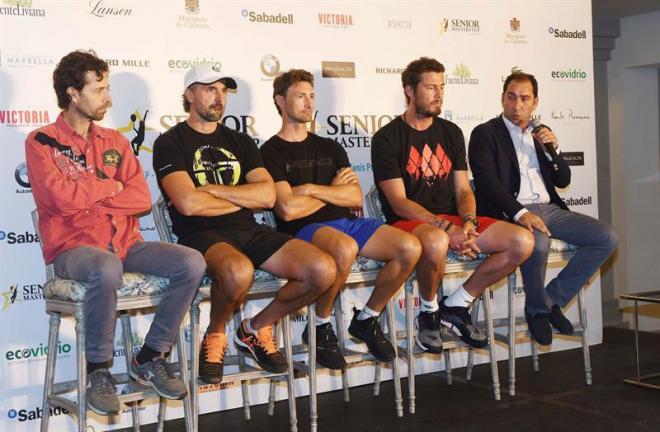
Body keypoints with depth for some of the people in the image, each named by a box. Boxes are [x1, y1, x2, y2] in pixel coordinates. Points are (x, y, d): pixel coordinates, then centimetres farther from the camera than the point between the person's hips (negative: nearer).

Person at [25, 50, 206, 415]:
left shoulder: (115, 142, 16)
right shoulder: (41, 142, 2)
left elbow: (142, 199, 2)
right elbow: (63, 197, -15)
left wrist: (86, 198, -8)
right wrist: (111, 185, 0)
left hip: (125, 243, 5)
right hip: (72, 248, -5)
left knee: (192, 263, -18)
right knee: (107, 269, -40)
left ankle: (149, 358, -2)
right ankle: (98, 370, -17)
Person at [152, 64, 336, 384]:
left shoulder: (240, 142, 20)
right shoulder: (171, 143, 4)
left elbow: (267, 195, 4)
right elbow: (188, 204, -13)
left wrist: (210, 190, -5)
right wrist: (243, 199, 1)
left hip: (249, 231, 6)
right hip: (202, 236, -5)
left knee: (322, 270, -17)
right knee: (239, 271, -41)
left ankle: (256, 328, 7)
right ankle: (215, 335, -7)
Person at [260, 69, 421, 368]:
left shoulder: (330, 148, 22)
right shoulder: (271, 153, 3)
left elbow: (355, 197, 9)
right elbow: (288, 209, -11)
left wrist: (312, 189, -5)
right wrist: (333, 190, 4)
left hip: (346, 221, 6)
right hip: (305, 231, -6)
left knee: (410, 248, -18)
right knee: (345, 248, -40)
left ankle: (366, 319, 3)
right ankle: (320, 327, -15)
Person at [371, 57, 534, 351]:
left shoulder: (451, 133, 15)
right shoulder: (387, 138, -4)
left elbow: (463, 190, 12)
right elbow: (399, 203, -12)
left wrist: (468, 222, -11)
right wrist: (447, 229, -23)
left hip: (453, 220, 6)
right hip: (409, 223, -6)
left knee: (523, 241, -14)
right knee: (436, 242, -42)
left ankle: (456, 305, 0)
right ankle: (429, 312, -11)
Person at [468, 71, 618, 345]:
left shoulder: (541, 133, 21)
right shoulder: (485, 133, 2)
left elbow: (563, 180, 19)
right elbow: (487, 182, -11)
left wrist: (553, 148, 0)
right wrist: (520, 213, -26)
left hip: (549, 209, 7)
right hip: (511, 213, -6)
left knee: (607, 237, -10)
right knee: (538, 243, -38)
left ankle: (554, 298, 0)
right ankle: (538, 309, -9)